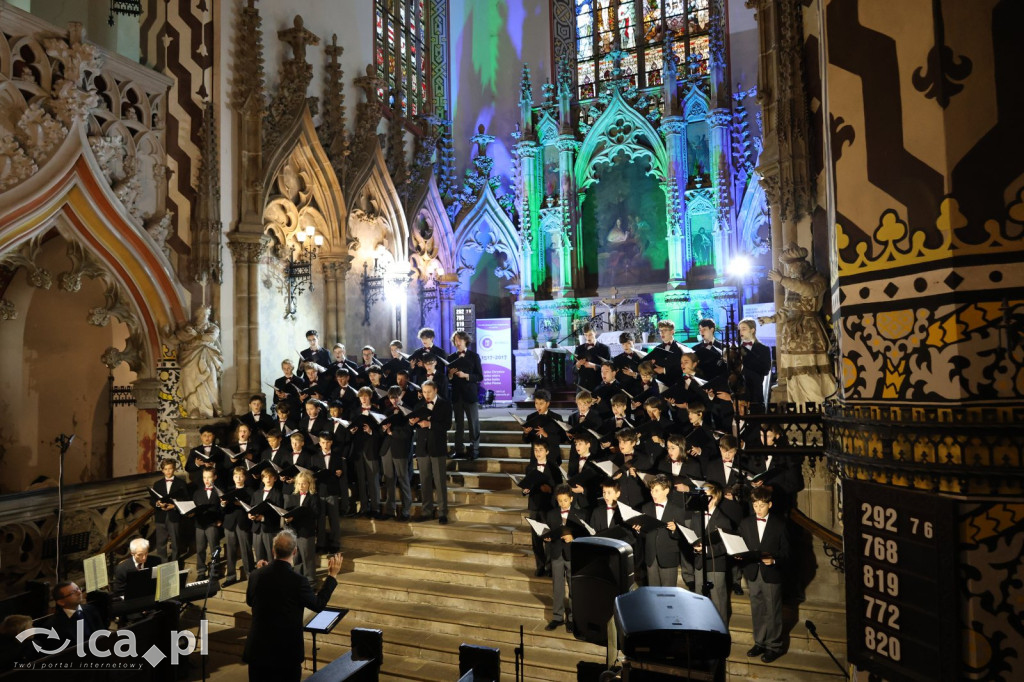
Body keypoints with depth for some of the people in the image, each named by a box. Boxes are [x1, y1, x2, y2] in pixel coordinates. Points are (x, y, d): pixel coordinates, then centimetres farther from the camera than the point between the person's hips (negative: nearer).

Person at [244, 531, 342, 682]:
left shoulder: (256, 575, -9)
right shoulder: (298, 581, -22)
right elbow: (318, 604, -6)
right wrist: (332, 575, 0)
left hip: (257, 648, 4)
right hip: (287, 652, -4)